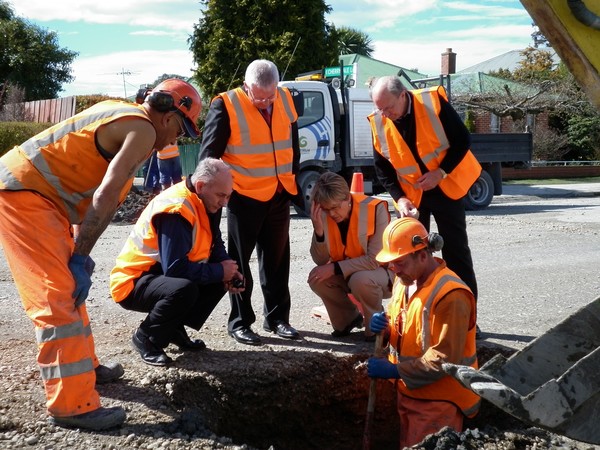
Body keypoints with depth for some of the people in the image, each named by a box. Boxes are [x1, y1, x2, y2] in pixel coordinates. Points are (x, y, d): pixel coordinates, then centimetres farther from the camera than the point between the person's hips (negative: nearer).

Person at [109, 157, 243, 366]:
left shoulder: (206, 203, 1)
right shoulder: (175, 210, -28)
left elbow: (215, 245, 10)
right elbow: (176, 268, -33)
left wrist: (228, 271, -10)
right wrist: (219, 271, -22)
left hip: (164, 275, 9)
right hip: (133, 282, -9)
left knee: (219, 281, -2)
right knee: (185, 290, -36)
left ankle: (174, 329, 9)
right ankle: (145, 338, -10)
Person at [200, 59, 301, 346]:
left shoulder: (285, 100, 3)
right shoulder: (226, 106, -14)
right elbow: (209, 153, -10)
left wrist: (293, 176, 17)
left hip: (279, 195, 5)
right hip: (244, 196, -5)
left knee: (277, 259, 14)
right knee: (240, 261, 5)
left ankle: (277, 317, 27)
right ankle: (239, 322, 16)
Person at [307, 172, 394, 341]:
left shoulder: (375, 209, -26)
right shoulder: (323, 215, -13)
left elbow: (375, 260, -28)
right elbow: (320, 261, -12)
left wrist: (335, 268, -29)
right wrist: (319, 231, -29)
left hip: (383, 271, -5)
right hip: (347, 274, 5)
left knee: (360, 279, -35)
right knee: (317, 278, -21)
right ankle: (349, 319, 5)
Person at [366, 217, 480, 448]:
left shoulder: (450, 295, -24)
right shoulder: (404, 280, 4)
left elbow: (444, 359, -24)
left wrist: (394, 370, -24)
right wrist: (383, 327, -7)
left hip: (438, 402, -8)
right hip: (409, 393, 8)